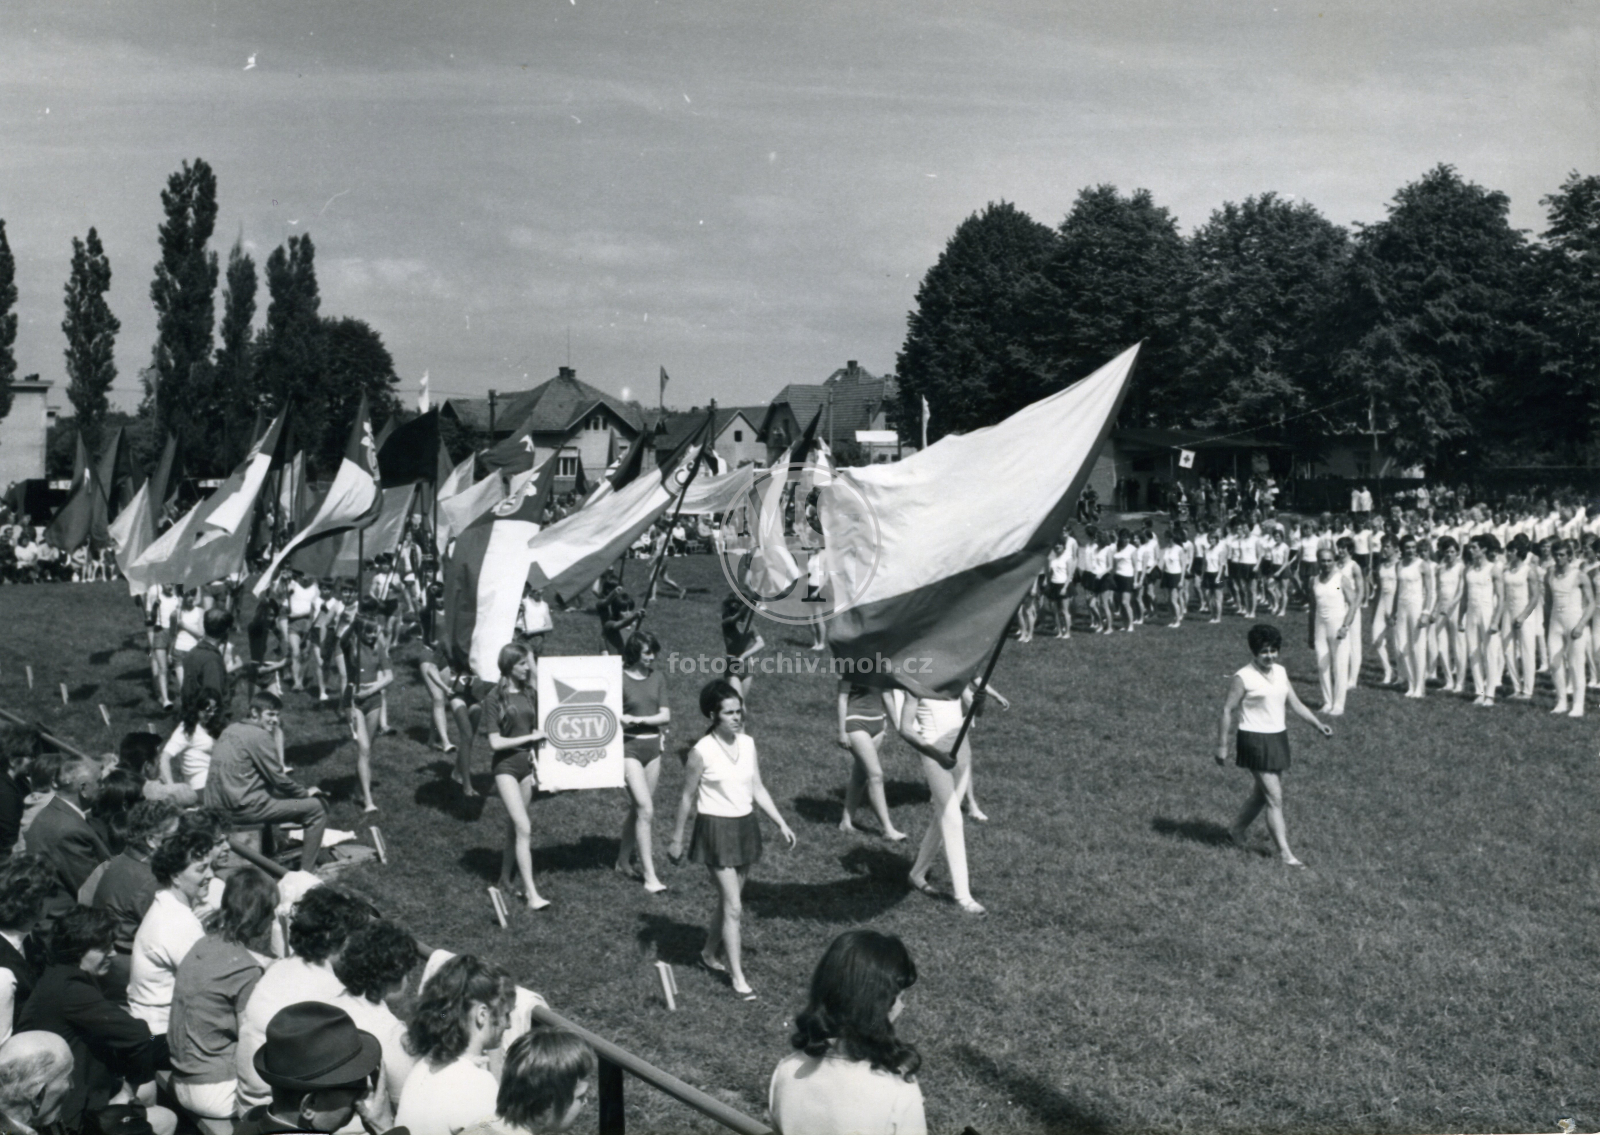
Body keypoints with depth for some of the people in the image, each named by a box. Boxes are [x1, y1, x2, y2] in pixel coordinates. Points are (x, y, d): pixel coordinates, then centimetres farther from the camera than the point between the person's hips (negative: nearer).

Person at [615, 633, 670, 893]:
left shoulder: (657, 678, 5)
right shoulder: (620, 679, -10)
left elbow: (666, 716, 1)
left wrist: (637, 719, -13)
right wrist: (653, 720, -13)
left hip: (653, 747, 5)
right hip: (629, 747, -5)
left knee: (637, 808, 13)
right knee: (646, 810, -10)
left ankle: (624, 859, 30)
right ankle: (649, 875, -6)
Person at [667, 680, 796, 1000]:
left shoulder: (748, 744, 2)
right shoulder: (702, 751, -15)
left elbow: (758, 790, 9)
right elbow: (687, 797, -7)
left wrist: (781, 823, 4)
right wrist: (677, 839, -2)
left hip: (745, 826, 6)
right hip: (716, 829, -6)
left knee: (728, 900, 16)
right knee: (733, 906, -6)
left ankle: (709, 954, 37)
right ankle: (737, 977, 1)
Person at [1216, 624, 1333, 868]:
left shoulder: (1280, 672, 8)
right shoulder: (1243, 678, -12)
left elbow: (1295, 703, 12)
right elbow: (1227, 710, -9)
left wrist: (1318, 724, 0)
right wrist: (1222, 745, -9)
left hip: (1278, 738, 7)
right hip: (1255, 740, -7)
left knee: (1262, 792, 17)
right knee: (1275, 798, -8)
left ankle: (1237, 831, 37)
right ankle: (1285, 853, -3)